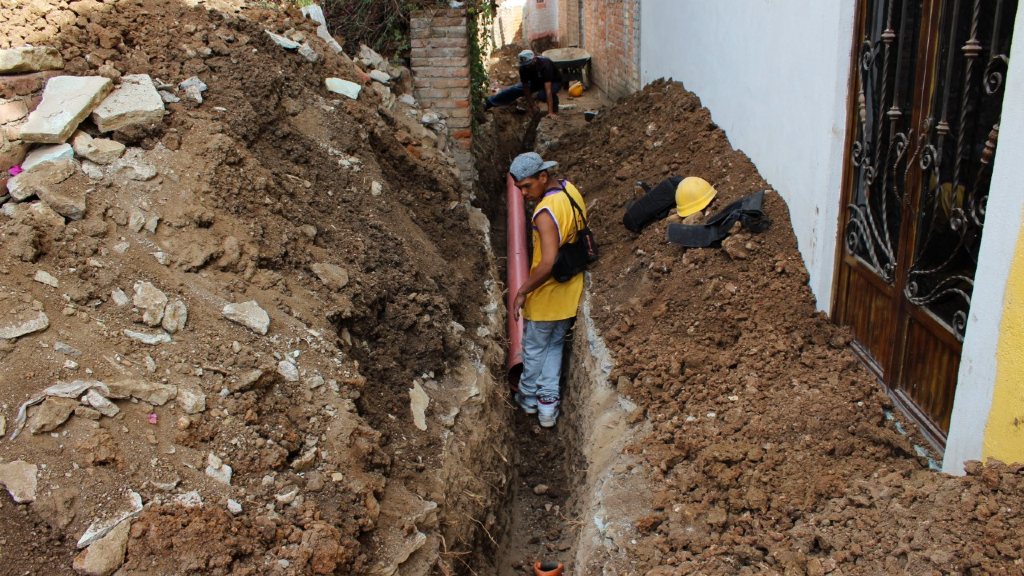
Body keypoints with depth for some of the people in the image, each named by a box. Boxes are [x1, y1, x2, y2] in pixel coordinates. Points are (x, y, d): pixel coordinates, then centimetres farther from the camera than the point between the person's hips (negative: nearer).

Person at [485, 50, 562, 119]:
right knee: (513, 90, -2)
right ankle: (488, 103, 11)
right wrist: (532, 106, -22)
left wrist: (550, 112, -52)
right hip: (535, 81, 5)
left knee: (542, 95, -38)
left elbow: (548, 90, -48)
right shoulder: (523, 68, -24)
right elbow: (526, 87, -16)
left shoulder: (544, 65, -41)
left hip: (554, 82, -5)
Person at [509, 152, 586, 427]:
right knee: (555, 346, 21)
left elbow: (548, 263, -36)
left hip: (547, 296, -8)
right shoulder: (571, 190, -3)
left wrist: (523, 291, -23)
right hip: (571, 291, 8)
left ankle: (528, 397, 35)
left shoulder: (546, 213, -30)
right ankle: (548, 401, 23)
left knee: (534, 349, 15)